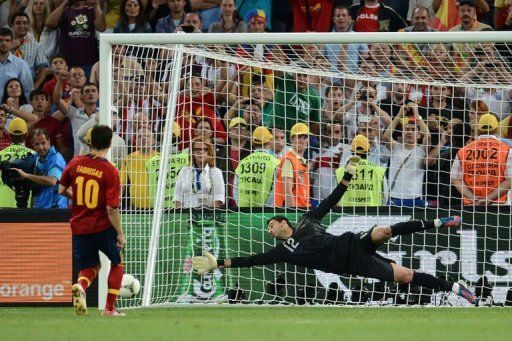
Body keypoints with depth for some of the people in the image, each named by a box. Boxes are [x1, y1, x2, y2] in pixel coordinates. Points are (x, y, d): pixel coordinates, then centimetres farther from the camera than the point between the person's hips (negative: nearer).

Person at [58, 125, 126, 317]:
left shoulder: (76, 163, -4)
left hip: (79, 227, 3)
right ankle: (110, 308, 14)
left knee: (90, 266, 18)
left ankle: (80, 286, -16)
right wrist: (120, 234, -8)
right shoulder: (110, 172, -16)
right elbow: (112, 208, -18)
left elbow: (62, 190, 8)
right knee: (117, 263, 20)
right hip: (102, 227, -3)